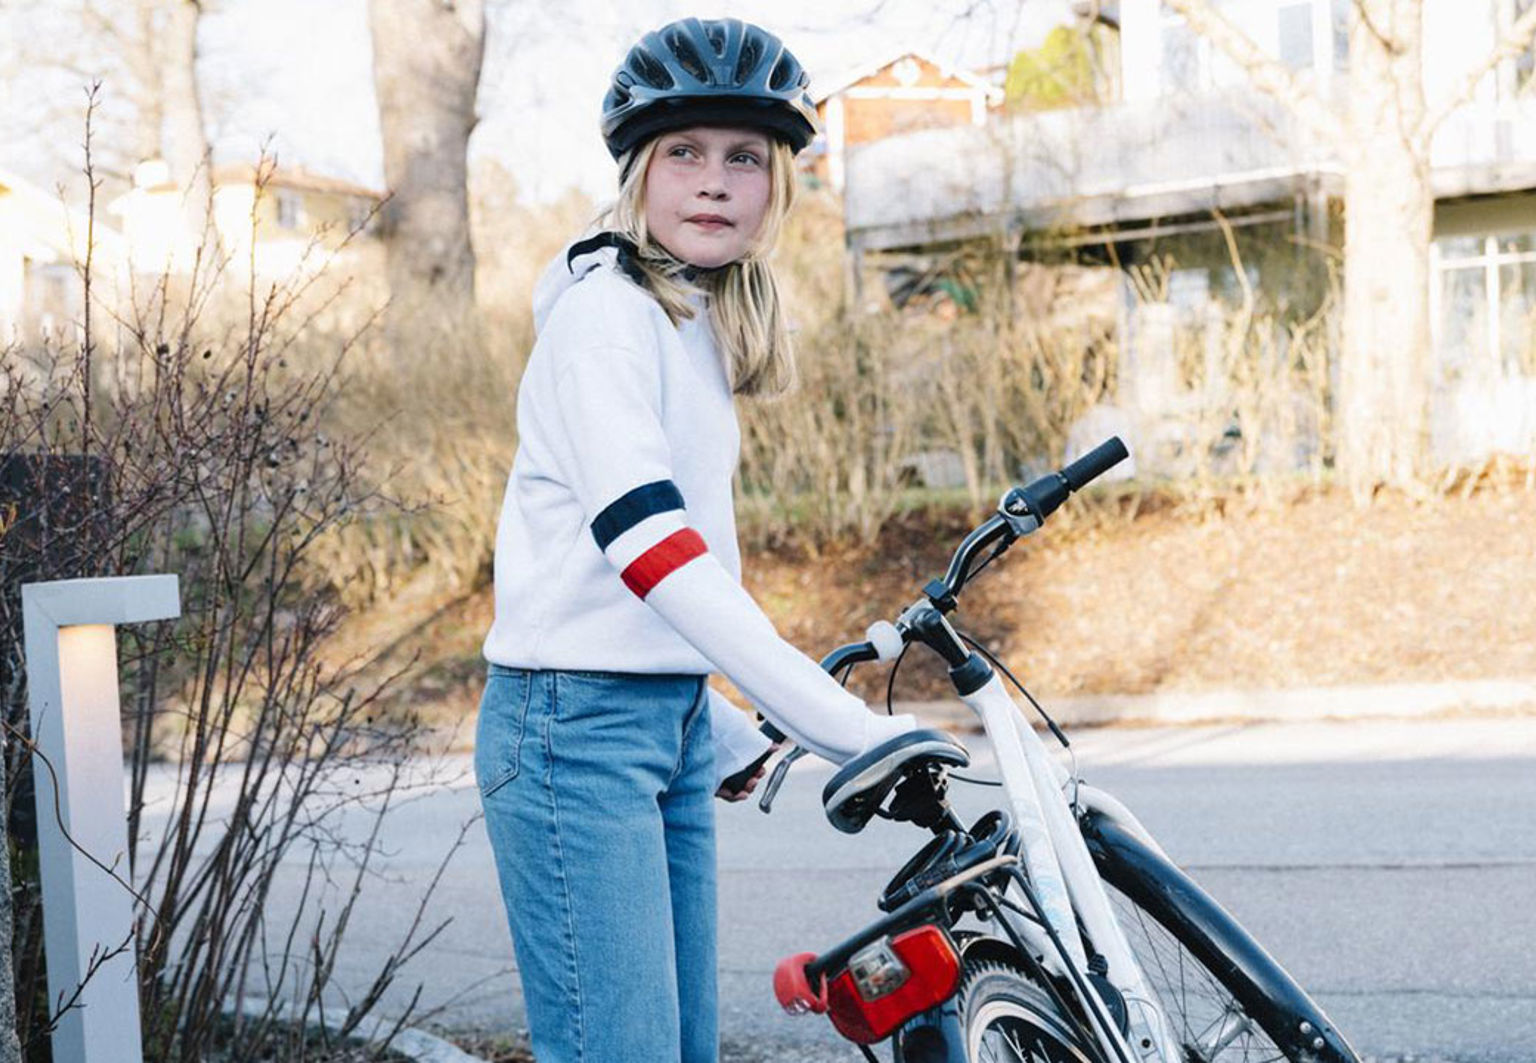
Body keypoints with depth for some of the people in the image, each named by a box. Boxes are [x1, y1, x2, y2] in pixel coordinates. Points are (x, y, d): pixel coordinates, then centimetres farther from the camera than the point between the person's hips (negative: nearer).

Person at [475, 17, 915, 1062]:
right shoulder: (604, 309, -13)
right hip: (580, 721, -9)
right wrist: (847, 729, -28)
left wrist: (723, 728, 17)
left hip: (673, 722, 9)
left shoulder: (700, 325, 15)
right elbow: (648, 547, -25)